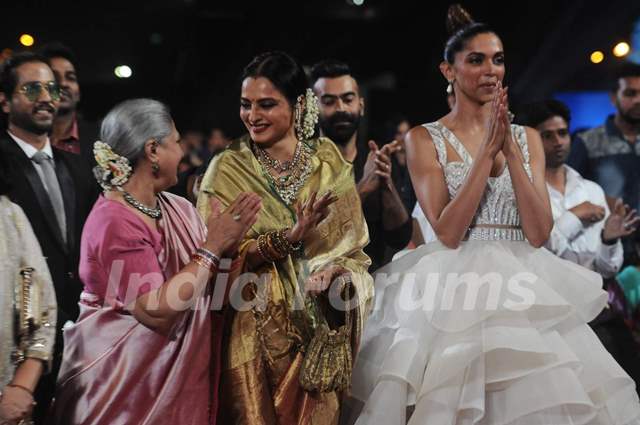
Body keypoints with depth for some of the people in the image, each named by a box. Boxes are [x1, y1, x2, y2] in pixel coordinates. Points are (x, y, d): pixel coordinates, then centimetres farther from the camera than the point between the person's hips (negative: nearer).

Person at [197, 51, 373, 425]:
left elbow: (355, 248, 3)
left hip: (324, 334, 2)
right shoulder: (228, 169, -2)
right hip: (258, 333, -1)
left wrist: (338, 274, -19)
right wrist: (287, 239, -23)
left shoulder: (329, 163, 3)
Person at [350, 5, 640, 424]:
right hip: (454, 287, -3)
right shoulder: (425, 139, 1)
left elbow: (539, 233, -1)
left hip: (521, 285, 3)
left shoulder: (527, 138, 11)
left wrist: (510, 150, -9)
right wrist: (488, 150, -14)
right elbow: (447, 233, -11)